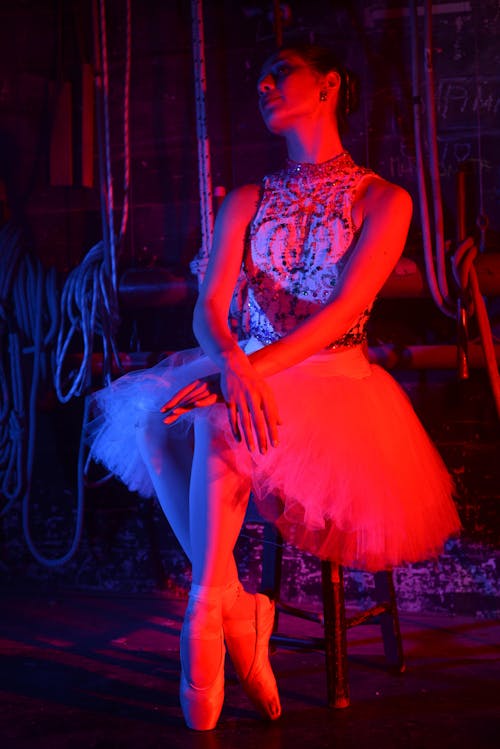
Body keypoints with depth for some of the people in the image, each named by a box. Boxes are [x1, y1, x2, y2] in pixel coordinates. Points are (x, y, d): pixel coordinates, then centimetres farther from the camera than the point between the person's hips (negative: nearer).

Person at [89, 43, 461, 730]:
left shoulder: (383, 201, 2)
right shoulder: (249, 201, 14)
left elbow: (344, 307, -13)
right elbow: (210, 304, -1)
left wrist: (257, 367, -28)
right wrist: (230, 360, -25)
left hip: (335, 380, -5)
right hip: (250, 372, 5)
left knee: (216, 421, -34)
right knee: (153, 422, -26)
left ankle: (205, 613, -25)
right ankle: (237, 608, -22)